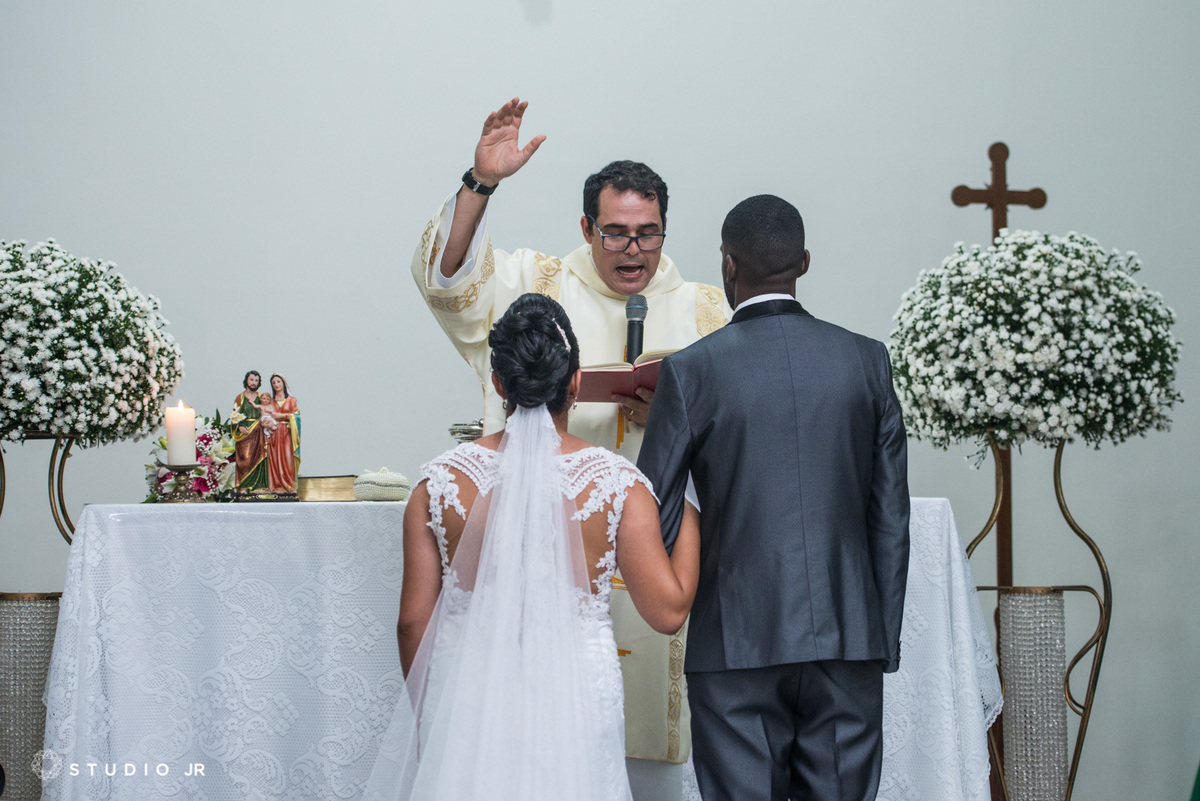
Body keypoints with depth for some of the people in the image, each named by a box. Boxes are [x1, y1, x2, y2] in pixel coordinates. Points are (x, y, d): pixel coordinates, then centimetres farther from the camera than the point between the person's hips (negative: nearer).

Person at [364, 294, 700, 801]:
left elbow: (413, 621, -3)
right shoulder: (617, 484, -10)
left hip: (465, 701, 1)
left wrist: (427, 711, 13)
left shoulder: (441, 482, -7)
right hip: (577, 702, -1)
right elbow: (668, 610, -7)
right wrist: (689, 515, 7)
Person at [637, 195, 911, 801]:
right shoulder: (867, 360, 3)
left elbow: (652, 518, -3)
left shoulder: (693, 370, -5)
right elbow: (891, 517, 5)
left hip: (738, 639, -3)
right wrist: (884, 640, 12)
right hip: (850, 638, 3)